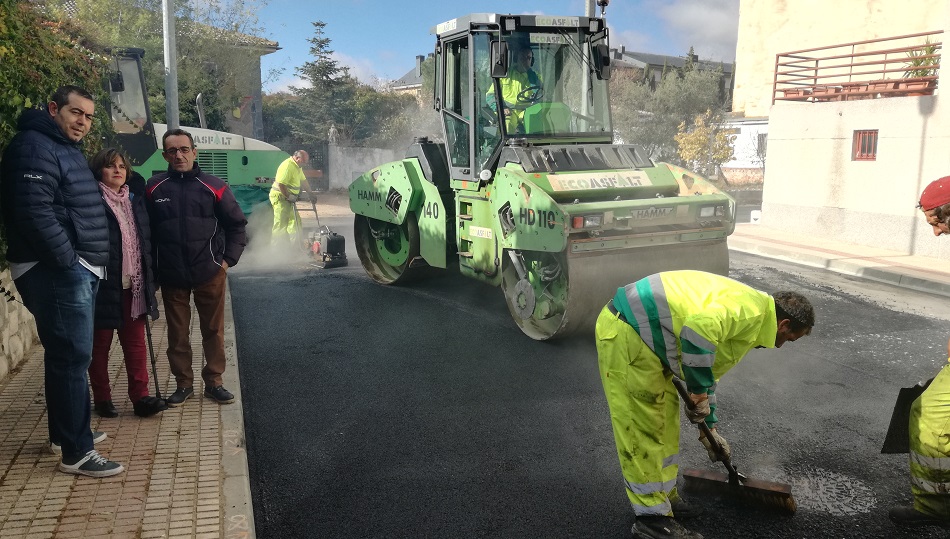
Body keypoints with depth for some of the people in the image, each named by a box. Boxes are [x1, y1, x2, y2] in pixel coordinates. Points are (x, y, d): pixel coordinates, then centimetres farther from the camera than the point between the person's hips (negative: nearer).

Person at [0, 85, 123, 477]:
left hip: (79, 270, 10)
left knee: (64, 355, 17)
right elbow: (34, 212, -24)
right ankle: (76, 452, -2)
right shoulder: (34, 147, -12)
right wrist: (67, 261, -21)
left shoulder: (67, 148, 20)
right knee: (73, 357, -8)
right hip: (57, 272, -10)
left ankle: (63, 433, 29)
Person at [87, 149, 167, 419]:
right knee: (100, 344, 8)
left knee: (136, 342, 5)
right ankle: (102, 399, 18)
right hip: (104, 284, -5)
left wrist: (149, 274, 10)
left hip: (134, 284, 5)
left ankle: (140, 397, 9)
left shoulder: (135, 197, 13)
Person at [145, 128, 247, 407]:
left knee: (214, 330, 8)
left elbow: (237, 225, 4)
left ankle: (214, 381, 21)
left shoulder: (213, 186, -2)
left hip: (210, 274, 0)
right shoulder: (153, 188, 1)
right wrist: (153, 268, 2)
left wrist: (228, 259, -2)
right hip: (171, 277, 1)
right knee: (177, 333, 9)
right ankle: (183, 383, 23)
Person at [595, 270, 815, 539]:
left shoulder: (747, 318, 21)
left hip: (640, 331, 11)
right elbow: (699, 329, -30)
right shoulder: (753, 308, -12)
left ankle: (663, 495, 33)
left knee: (665, 422, 20)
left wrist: (710, 428, 36)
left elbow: (707, 373, 31)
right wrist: (699, 393, -17)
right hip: (626, 334, -11)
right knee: (642, 431, -3)